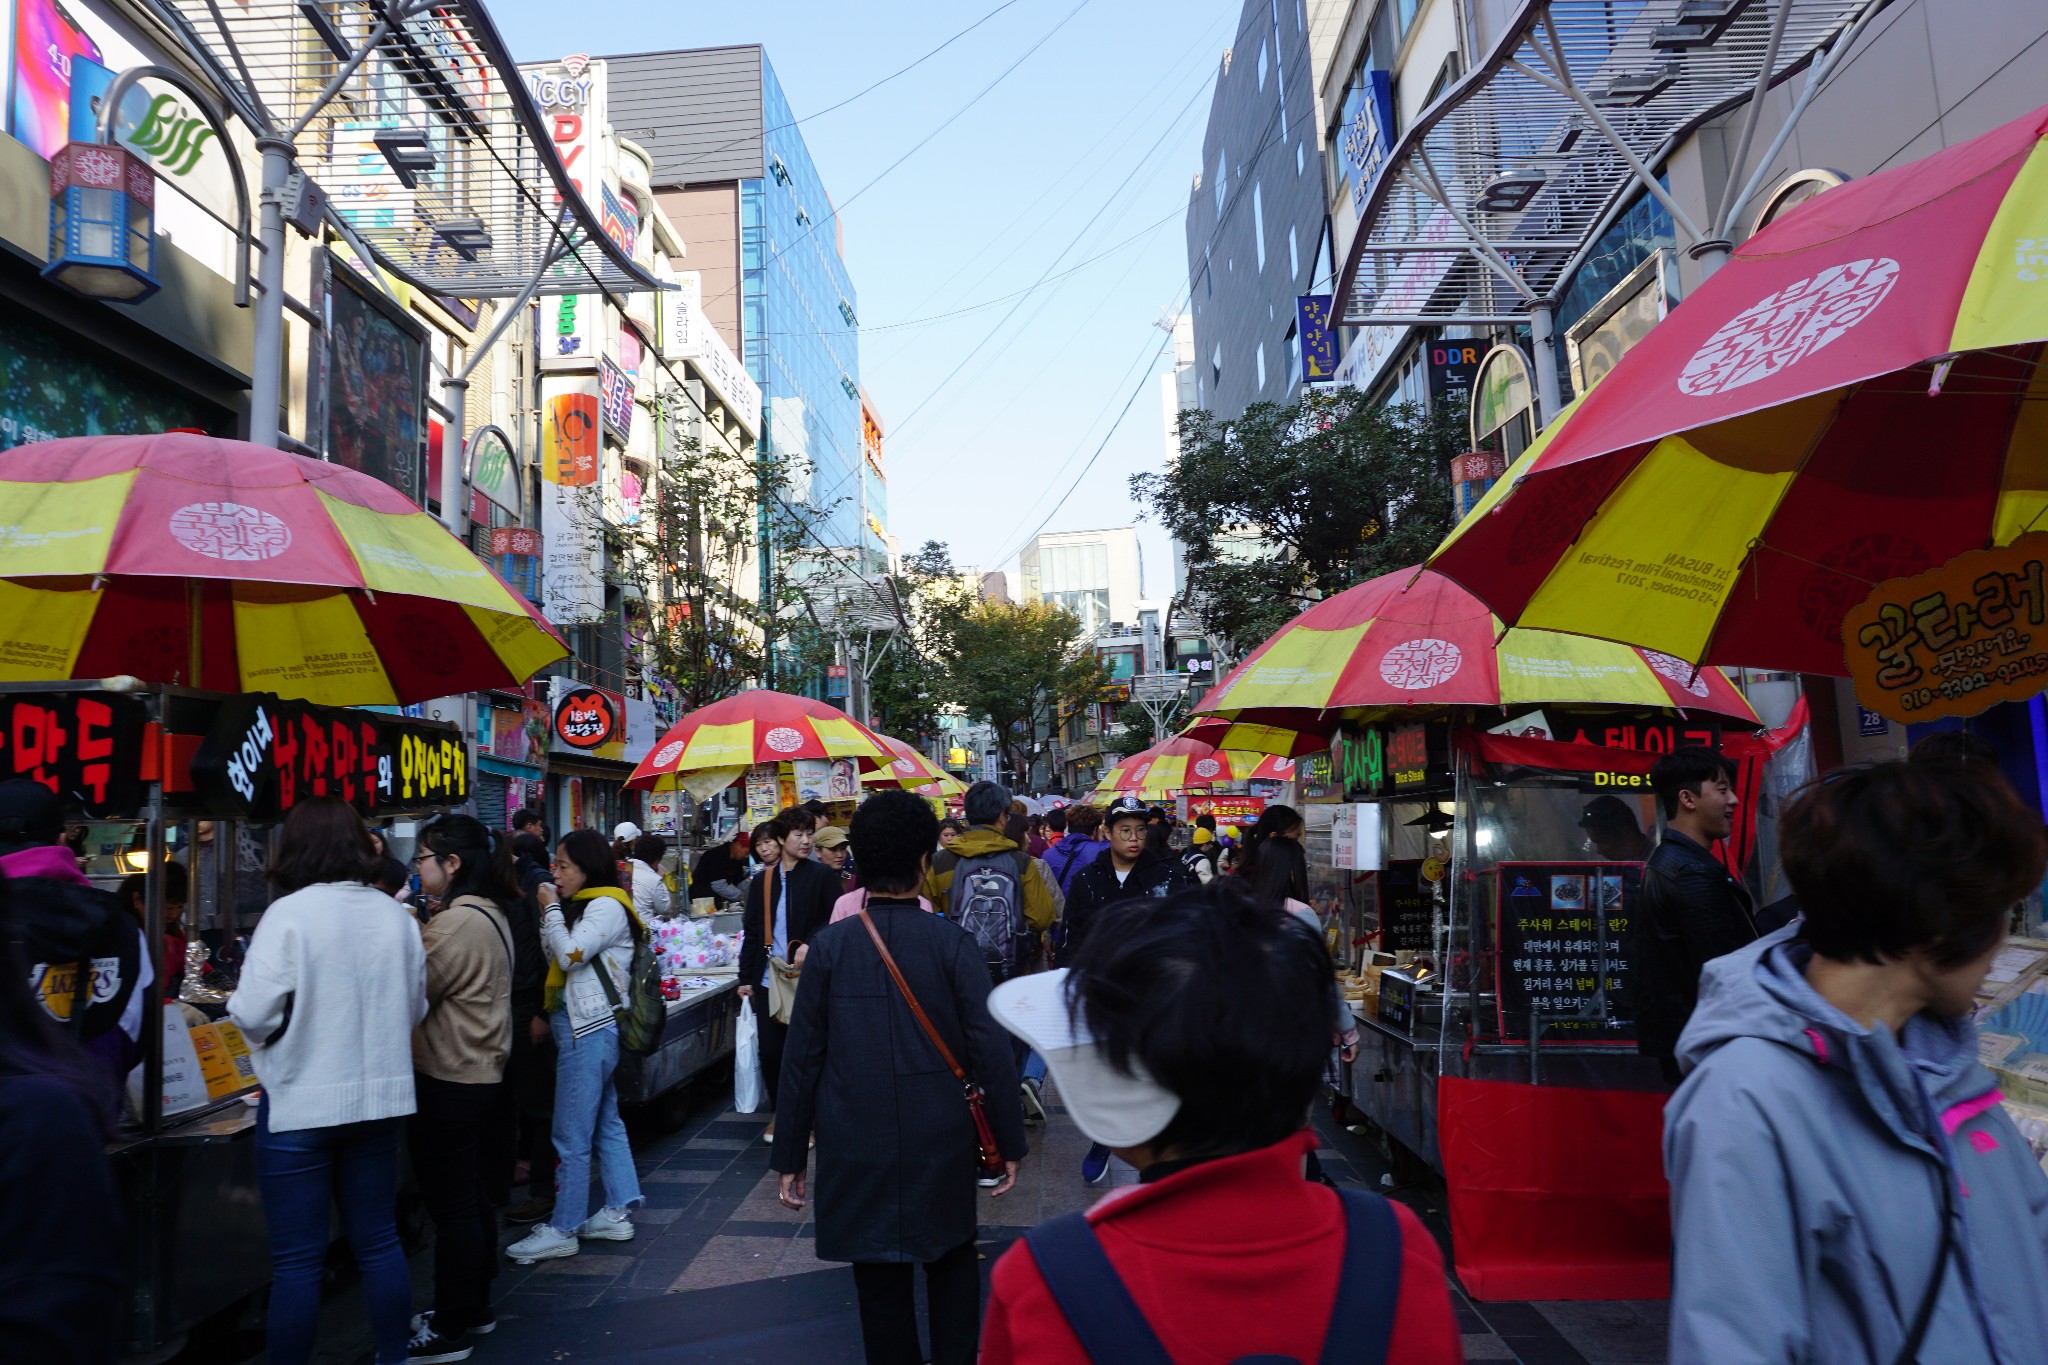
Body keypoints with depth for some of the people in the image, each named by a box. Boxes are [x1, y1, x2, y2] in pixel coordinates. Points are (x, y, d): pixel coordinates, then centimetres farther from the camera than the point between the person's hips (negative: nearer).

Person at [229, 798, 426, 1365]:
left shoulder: (289, 913, -14)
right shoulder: (396, 916, 1)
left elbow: (253, 1014, -15)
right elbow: (416, 1007, 9)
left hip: (301, 1103, -5)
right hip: (378, 1099, 5)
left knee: (297, 1260, 5)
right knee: (378, 1241, 16)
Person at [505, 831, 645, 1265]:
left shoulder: (607, 906, -11)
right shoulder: (584, 906, 16)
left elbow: (570, 954, -21)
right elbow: (554, 960, 13)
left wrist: (552, 909, -9)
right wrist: (550, 915, 4)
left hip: (590, 1030, -10)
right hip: (587, 1028, 10)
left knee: (571, 1136, -3)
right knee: (606, 1124, 14)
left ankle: (563, 1229, 5)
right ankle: (618, 1213, 22)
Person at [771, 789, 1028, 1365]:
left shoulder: (830, 946, -7)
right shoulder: (952, 943, -11)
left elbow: (803, 1058, -5)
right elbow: (991, 1051, -11)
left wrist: (788, 1155, 4)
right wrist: (1010, 1143, 0)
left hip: (857, 1149, 1)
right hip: (942, 1145, 0)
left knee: (881, 1283, 13)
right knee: (952, 1264, 21)